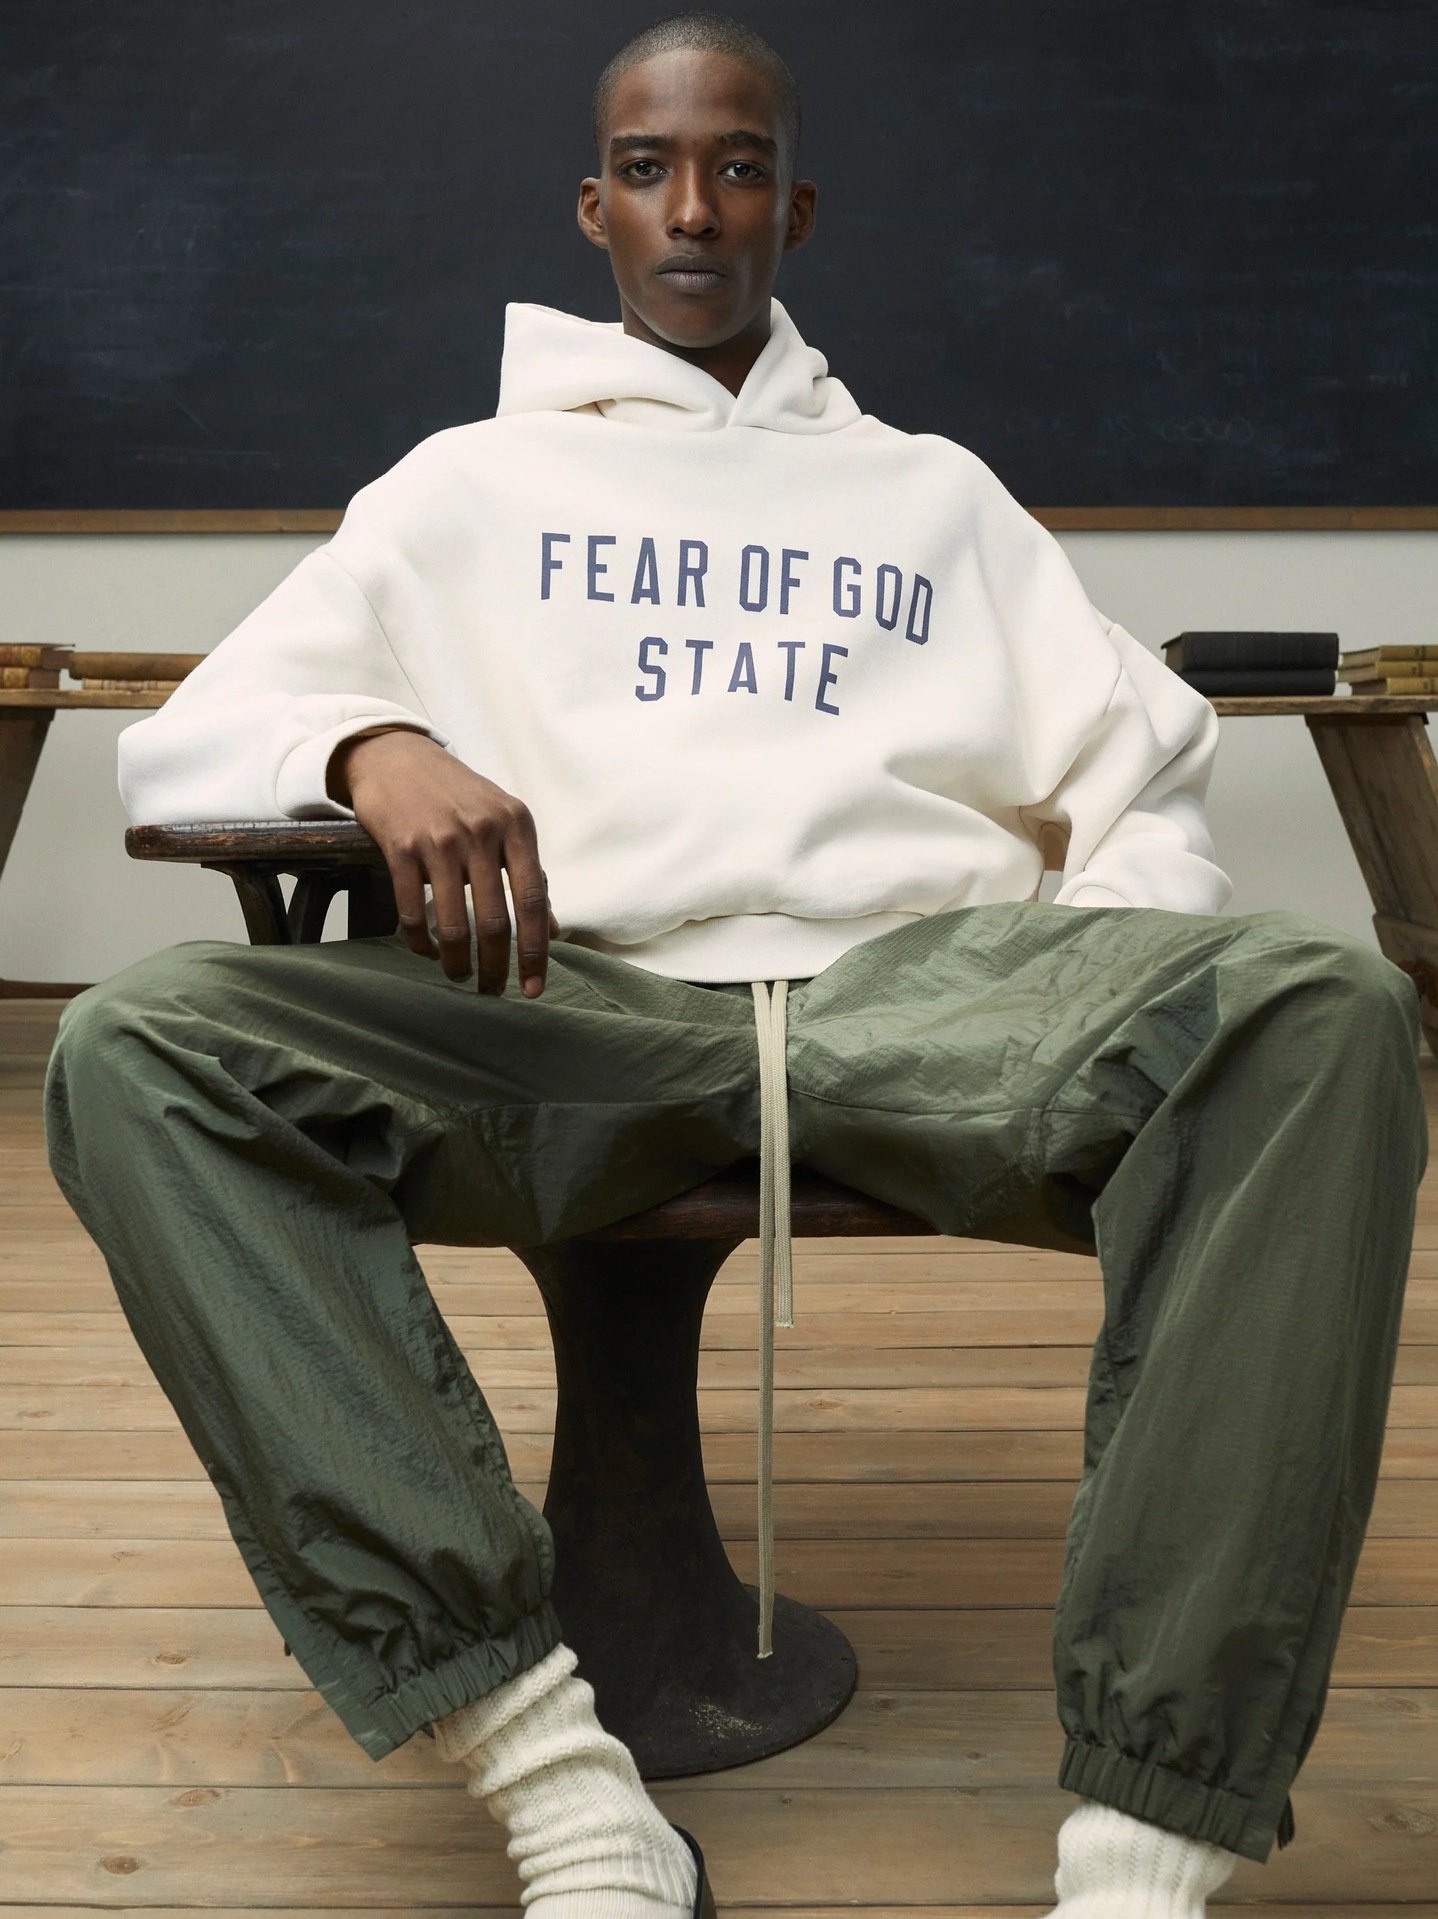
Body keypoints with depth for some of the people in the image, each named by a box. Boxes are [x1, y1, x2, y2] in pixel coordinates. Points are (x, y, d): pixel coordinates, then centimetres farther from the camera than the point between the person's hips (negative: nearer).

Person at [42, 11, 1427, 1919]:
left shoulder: (936, 488, 29)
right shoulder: (473, 479, 26)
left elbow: (1142, 778, 21)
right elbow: (183, 737, 16)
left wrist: (1140, 987, -3)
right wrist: (376, 748, -8)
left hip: (923, 975, 1)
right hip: (576, 995, 0)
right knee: (137, 1043, -27)